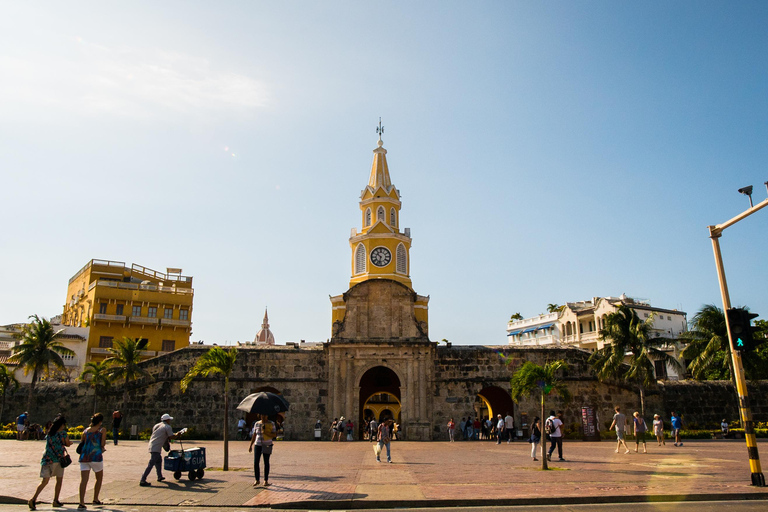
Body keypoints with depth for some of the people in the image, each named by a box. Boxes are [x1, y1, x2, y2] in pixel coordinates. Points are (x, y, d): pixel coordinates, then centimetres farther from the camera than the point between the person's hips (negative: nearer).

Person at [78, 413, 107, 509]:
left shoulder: (85, 431, 12)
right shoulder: (102, 430, 0)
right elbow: (102, 444, -5)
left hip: (84, 457, 3)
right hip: (96, 456, -3)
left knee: (83, 480, -3)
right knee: (99, 479, 18)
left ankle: (81, 503, -13)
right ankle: (95, 499, 23)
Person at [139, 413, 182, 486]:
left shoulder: (156, 425, 19)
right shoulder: (167, 427, -6)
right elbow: (172, 437, -8)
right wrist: (177, 434, 12)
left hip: (151, 445, 9)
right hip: (156, 448, -9)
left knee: (159, 460, 21)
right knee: (151, 463, -11)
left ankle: (160, 476, 29)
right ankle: (142, 480, -15)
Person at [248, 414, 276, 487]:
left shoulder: (271, 424, -4)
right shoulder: (257, 424, 4)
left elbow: (275, 435, -8)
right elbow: (254, 435, 11)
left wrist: (266, 433, -22)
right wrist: (250, 445, 8)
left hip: (267, 445, -2)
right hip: (258, 445, 2)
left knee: (266, 462, 4)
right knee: (256, 462, -5)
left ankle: (266, 480, 14)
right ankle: (257, 480, 8)